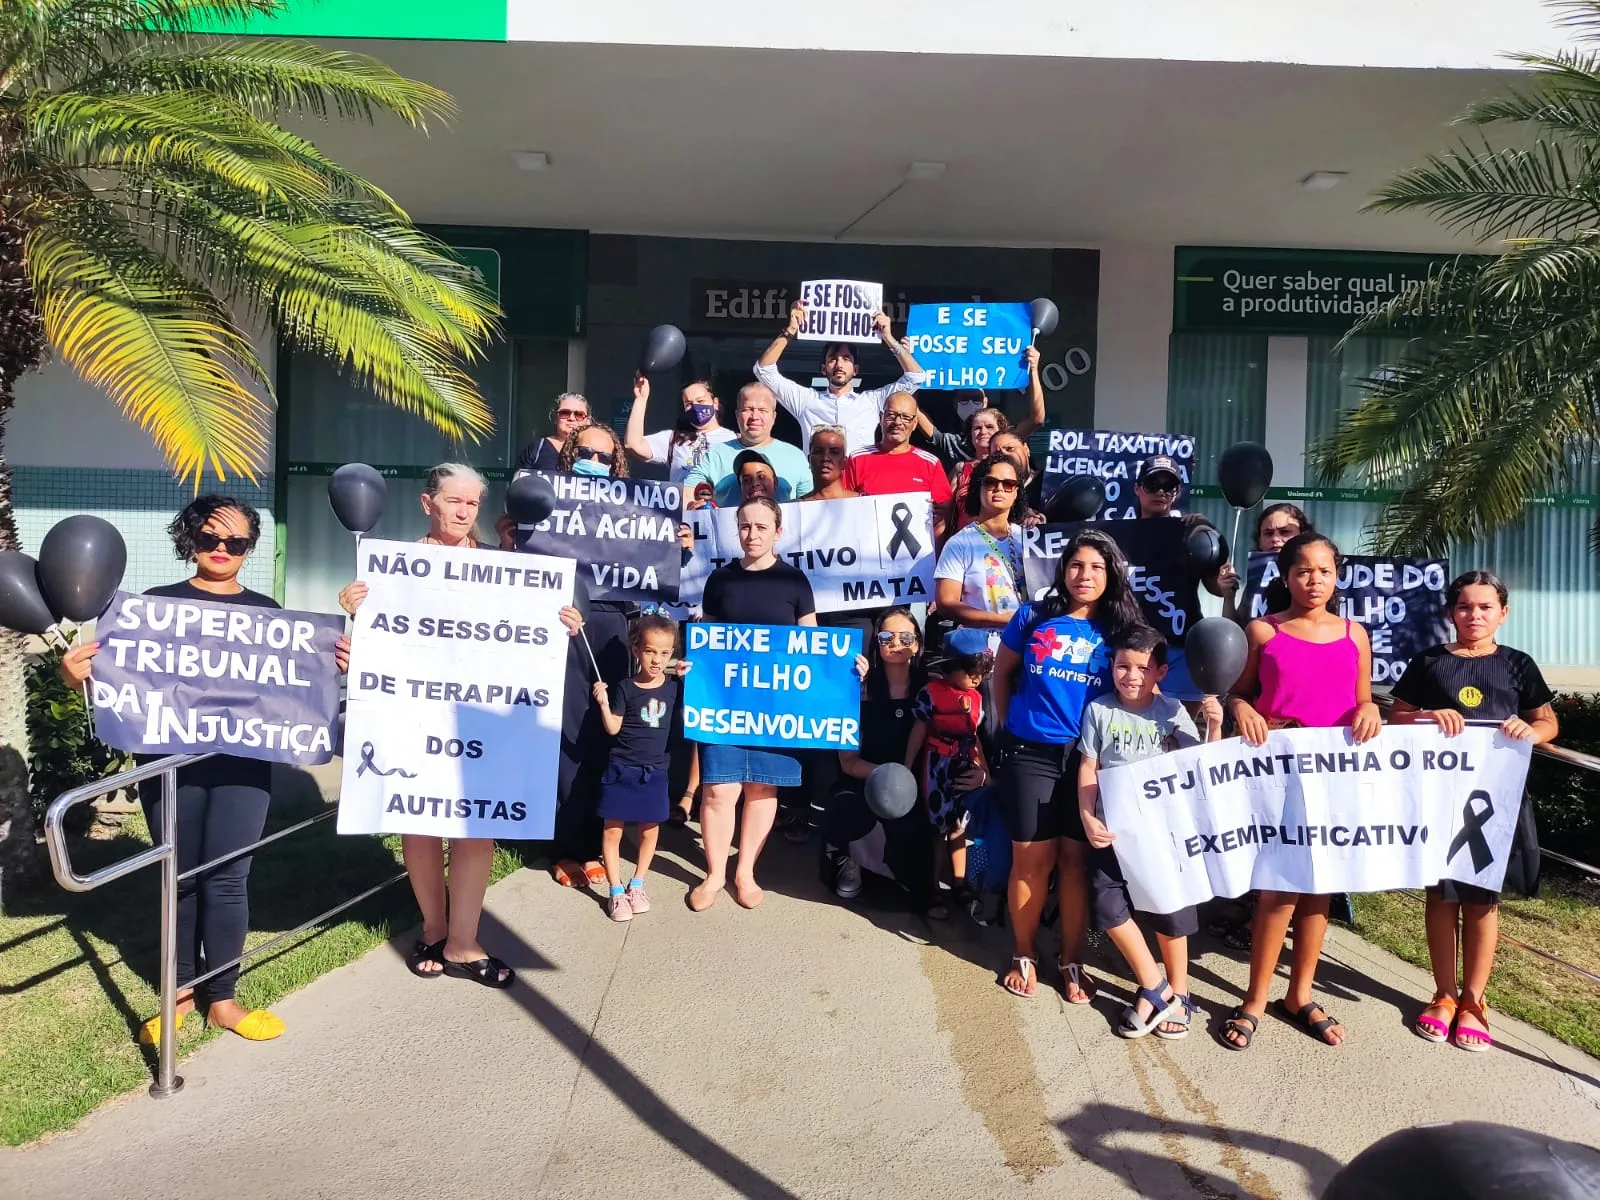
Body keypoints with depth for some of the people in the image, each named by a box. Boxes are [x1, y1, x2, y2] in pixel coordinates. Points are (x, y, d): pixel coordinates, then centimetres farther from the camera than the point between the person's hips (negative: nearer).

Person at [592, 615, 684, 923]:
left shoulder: (674, 687, 0)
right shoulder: (625, 688, -7)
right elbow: (613, 728, -4)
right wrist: (603, 703, -23)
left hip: (654, 772, 3)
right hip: (622, 769, -2)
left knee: (650, 829, 10)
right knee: (613, 829, 2)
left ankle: (637, 885, 28)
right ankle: (616, 892, 14)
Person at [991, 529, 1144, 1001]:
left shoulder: (1120, 629, 2)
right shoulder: (1032, 617, 1)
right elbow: (1002, 671, 14)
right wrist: (1006, 720, 12)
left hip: (1090, 759, 1)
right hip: (1031, 755, 0)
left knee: (1077, 859, 7)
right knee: (1031, 858, 4)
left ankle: (1071, 961, 22)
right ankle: (1024, 955, 22)